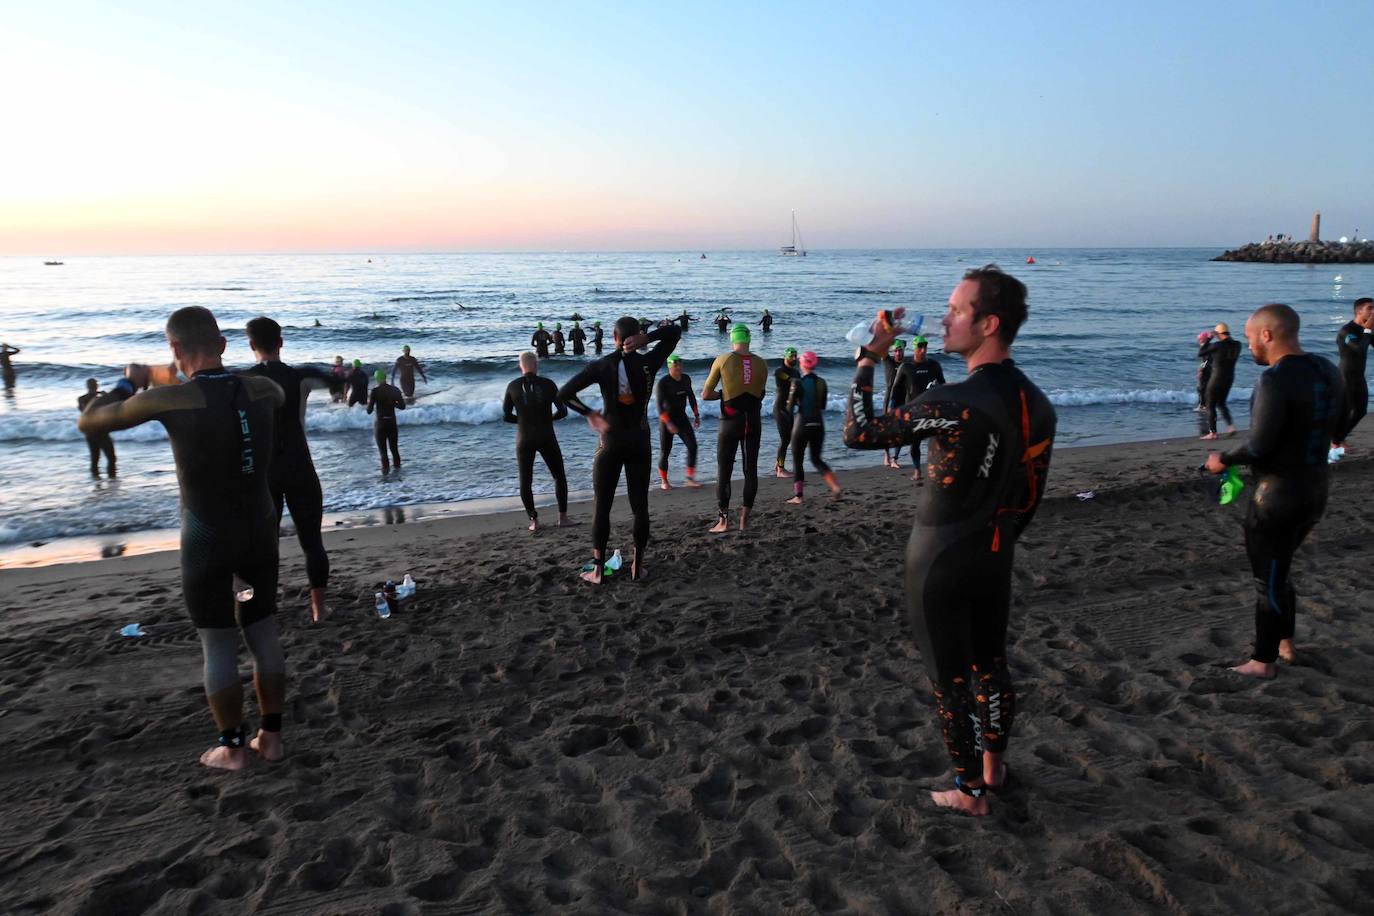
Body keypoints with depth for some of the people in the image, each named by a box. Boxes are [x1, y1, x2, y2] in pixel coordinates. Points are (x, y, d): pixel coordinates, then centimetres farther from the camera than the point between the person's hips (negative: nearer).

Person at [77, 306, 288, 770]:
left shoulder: (171, 399, -17)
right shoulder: (261, 388, -5)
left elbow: (89, 422, -2)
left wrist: (129, 383, 13)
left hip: (207, 539, -4)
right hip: (261, 530, 4)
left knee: (218, 647, 9)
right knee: (264, 634, 14)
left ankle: (232, 748, 19)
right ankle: (271, 736, 24)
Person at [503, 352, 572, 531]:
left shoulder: (513, 386, 0)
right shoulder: (548, 384, -3)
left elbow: (506, 416, 3)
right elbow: (562, 411, 0)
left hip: (524, 439, 1)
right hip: (547, 438, 0)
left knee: (525, 481, 11)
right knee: (559, 476, 14)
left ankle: (533, 520, 7)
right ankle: (562, 517, 11)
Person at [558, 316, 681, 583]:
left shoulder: (601, 366, -9)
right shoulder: (648, 363, -5)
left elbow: (564, 393, -12)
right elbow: (675, 331, 5)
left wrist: (589, 413, 0)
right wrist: (646, 338, -9)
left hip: (611, 442, -1)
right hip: (640, 442, 2)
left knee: (602, 507, 5)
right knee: (640, 506, 9)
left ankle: (598, 569, 7)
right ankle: (637, 565, 14)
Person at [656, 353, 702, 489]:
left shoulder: (686, 378, -1)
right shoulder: (663, 382, -19)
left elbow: (691, 397, 14)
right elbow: (659, 405, -24)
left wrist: (696, 415, 13)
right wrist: (668, 423, -32)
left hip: (682, 418, 5)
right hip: (666, 419, -5)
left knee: (692, 446, -10)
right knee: (664, 452, 3)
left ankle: (690, 478, -2)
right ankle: (664, 481, 20)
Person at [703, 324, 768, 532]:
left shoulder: (723, 361, -7)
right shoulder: (761, 363, 1)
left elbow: (705, 395, -5)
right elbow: (760, 394, 12)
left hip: (730, 423, -2)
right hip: (753, 423, 3)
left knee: (724, 472, 4)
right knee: (751, 470, 9)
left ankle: (723, 520, 0)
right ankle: (744, 519, 11)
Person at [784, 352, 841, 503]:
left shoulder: (798, 382, -11)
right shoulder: (821, 382, 3)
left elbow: (790, 408, -10)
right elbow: (823, 406, 11)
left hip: (802, 425, -4)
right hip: (818, 425, 4)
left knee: (797, 460, 9)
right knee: (816, 459, 18)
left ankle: (798, 496, 7)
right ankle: (835, 485, -1)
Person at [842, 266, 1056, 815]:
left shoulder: (955, 403, -26)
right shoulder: (1037, 403, -1)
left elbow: (858, 433, -23)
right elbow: (1030, 495, 9)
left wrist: (869, 357, -15)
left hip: (941, 562, -7)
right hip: (994, 559, 7)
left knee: (951, 677, 9)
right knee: (990, 665, 22)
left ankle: (970, 791, 25)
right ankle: (993, 767, 40)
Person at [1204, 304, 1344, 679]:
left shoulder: (1275, 380, -24)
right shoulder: (1328, 371, 4)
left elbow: (1259, 448, -24)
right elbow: (1328, 430, 13)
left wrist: (1223, 459, -7)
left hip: (1277, 494, -8)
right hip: (1315, 489, 8)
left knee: (1268, 578, 6)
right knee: (1280, 569, 25)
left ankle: (1263, 662, 18)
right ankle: (1285, 643, 37)